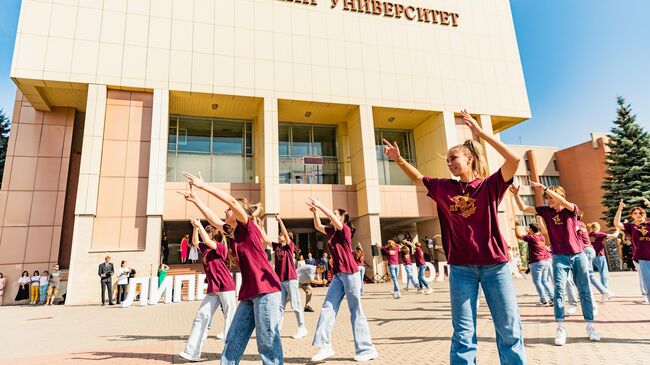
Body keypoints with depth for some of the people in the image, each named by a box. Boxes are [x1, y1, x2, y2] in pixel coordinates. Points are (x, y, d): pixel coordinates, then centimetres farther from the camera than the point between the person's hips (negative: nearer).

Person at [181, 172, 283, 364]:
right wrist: (195, 199, 25)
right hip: (249, 293, 9)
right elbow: (213, 219, 26)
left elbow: (232, 201, -17)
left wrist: (203, 185, -12)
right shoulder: (234, 232, 16)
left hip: (266, 291, -8)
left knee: (267, 343, -4)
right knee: (233, 339, 10)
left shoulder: (249, 228, -5)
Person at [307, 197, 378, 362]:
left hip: (350, 273, -8)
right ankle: (325, 347, 2)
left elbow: (332, 216, -22)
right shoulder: (332, 231, 14)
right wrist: (315, 212, 9)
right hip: (338, 275, 8)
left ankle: (367, 349, 6)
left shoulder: (345, 230, -7)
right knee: (327, 307, 0)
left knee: (355, 310, -3)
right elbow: (318, 226, 23)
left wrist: (320, 205, -15)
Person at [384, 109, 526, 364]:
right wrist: (398, 159, 6)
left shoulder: (490, 185, -3)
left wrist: (480, 133, -18)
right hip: (461, 267, 2)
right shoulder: (444, 188, 7)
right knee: (463, 334, 7)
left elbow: (514, 159, -18)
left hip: (495, 265, -2)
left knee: (509, 330, 9)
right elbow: (418, 178, 21)